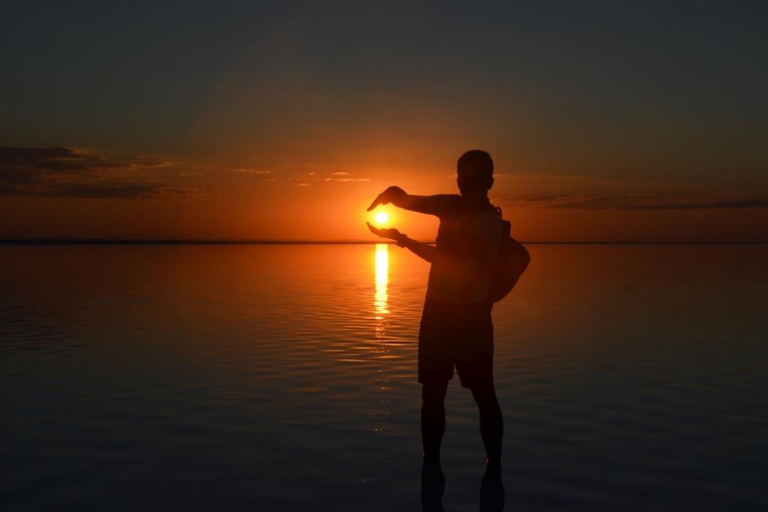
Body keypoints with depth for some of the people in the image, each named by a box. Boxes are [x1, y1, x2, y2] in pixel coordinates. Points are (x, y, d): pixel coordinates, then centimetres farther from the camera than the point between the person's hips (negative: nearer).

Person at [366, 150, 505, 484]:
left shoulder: (489, 220, -10)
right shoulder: (452, 206, 11)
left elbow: (448, 256, -18)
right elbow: (403, 199, 11)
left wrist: (402, 239, -16)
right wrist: (390, 196, -12)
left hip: (471, 315, -6)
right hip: (437, 311, 6)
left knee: (483, 394, -1)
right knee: (432, 393, 6)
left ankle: (494, 466, 6)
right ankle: (431, 465, 13)